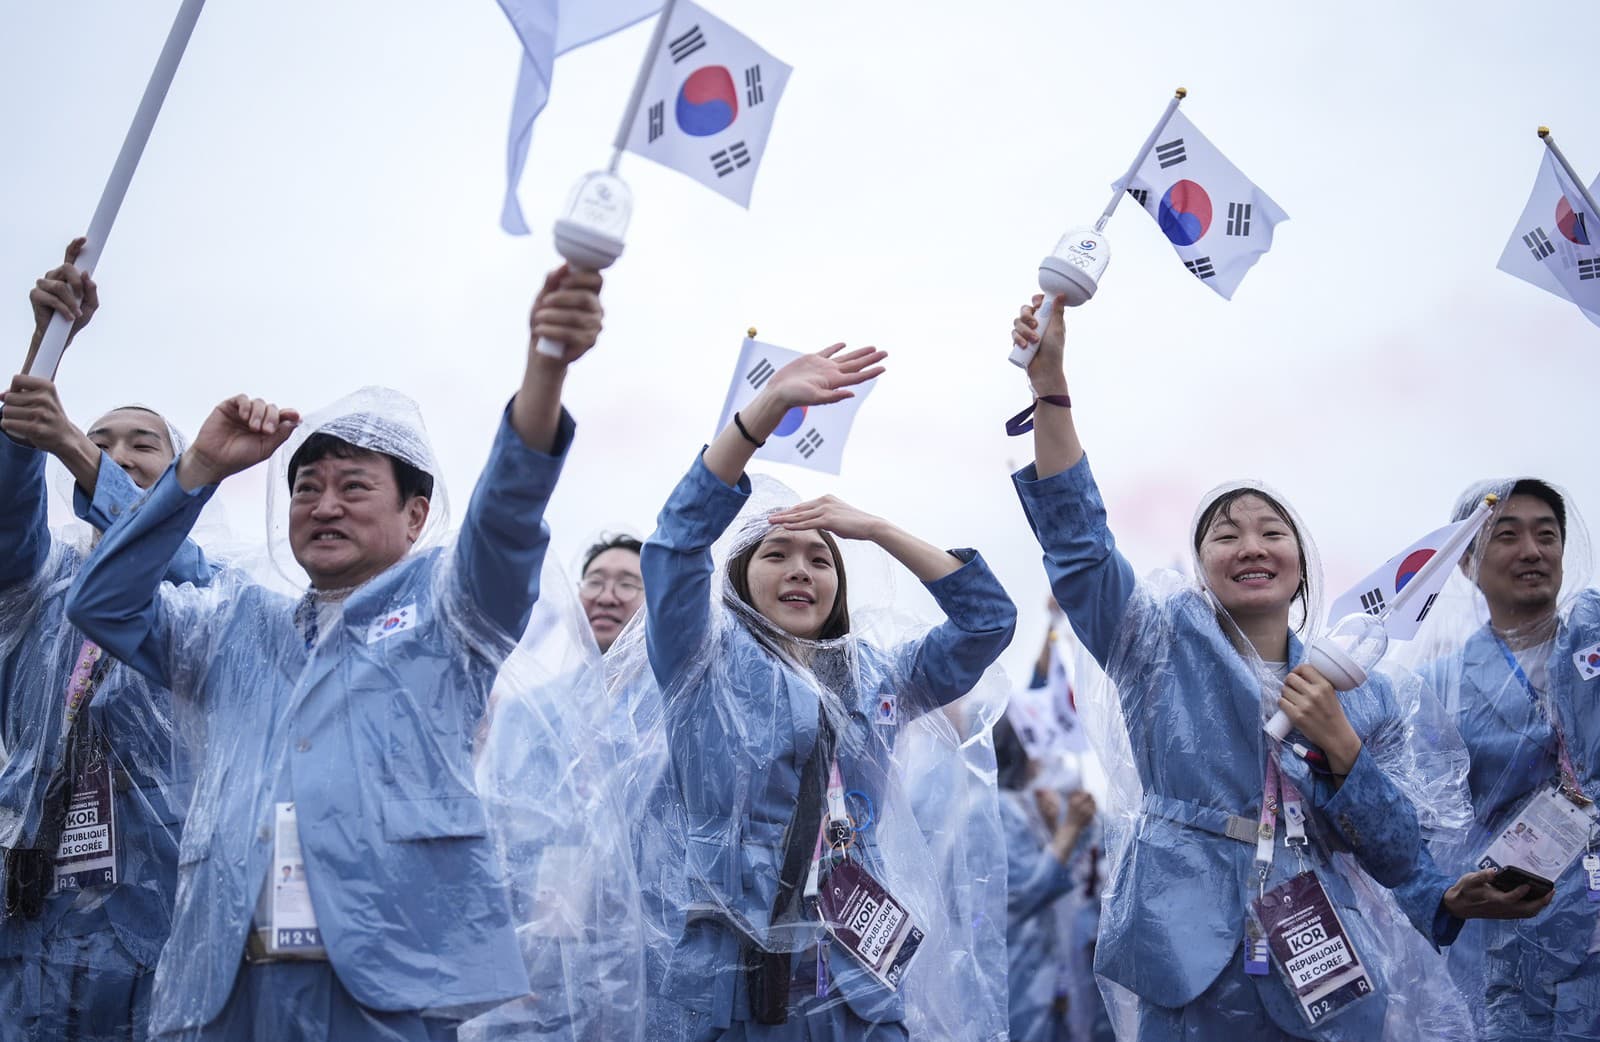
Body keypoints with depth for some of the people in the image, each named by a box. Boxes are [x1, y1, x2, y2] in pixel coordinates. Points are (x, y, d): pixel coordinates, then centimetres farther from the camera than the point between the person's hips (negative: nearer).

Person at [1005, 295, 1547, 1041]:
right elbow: (1076, 536, -10)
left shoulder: (1361, 694, 9)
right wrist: (1049, 383, -20)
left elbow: (1396, 850, 10)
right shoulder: (1163, 642, 4)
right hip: (1190, 977, -2)